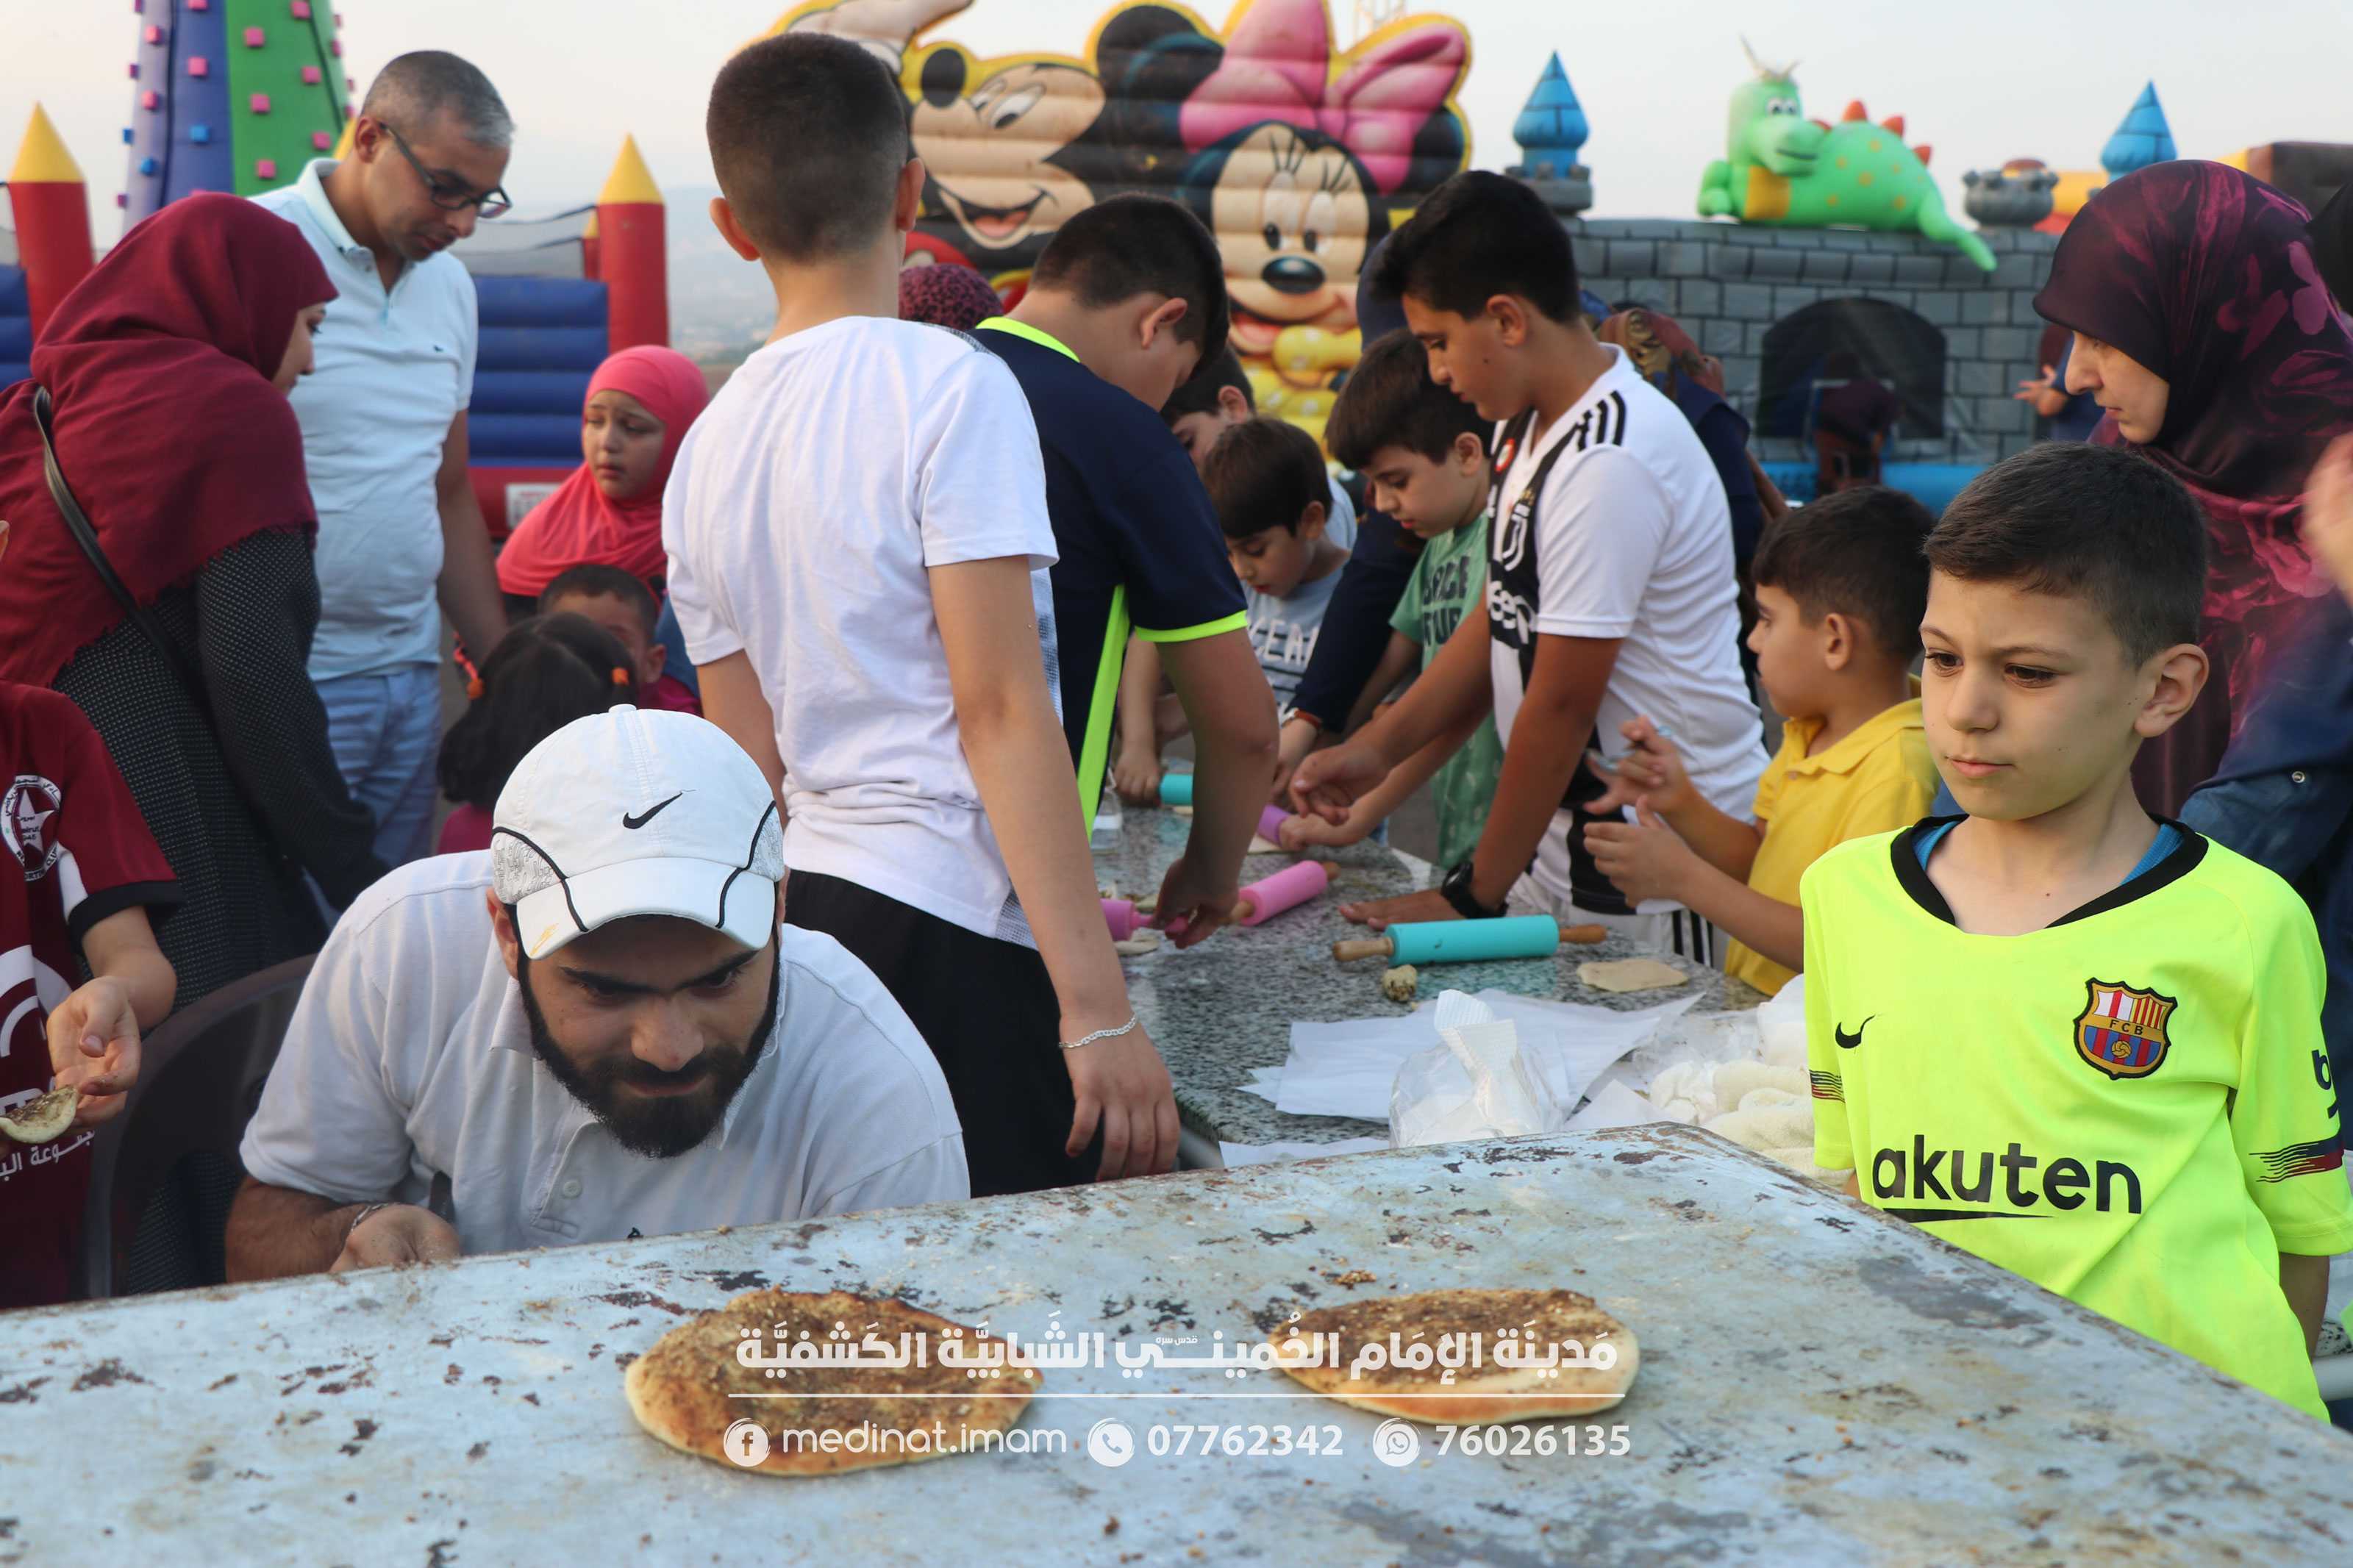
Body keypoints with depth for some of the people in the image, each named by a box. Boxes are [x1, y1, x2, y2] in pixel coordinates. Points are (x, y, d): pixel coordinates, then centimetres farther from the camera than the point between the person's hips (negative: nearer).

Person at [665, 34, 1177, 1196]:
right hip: (959, 928, -7)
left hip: (807, 915, 7)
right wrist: (1099, 1007, -14)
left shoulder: (704, 453, 10)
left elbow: (752, 764, 14)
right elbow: (1003, 712, -15)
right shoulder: (949, 386, -9)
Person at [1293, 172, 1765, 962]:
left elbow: (1561, 704, -20)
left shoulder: (1611, 462, -22)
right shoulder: (1528, 423, 8)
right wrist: (1378, 746, 8)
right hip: (1569, 836, 9)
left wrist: (1475, 892, -12)